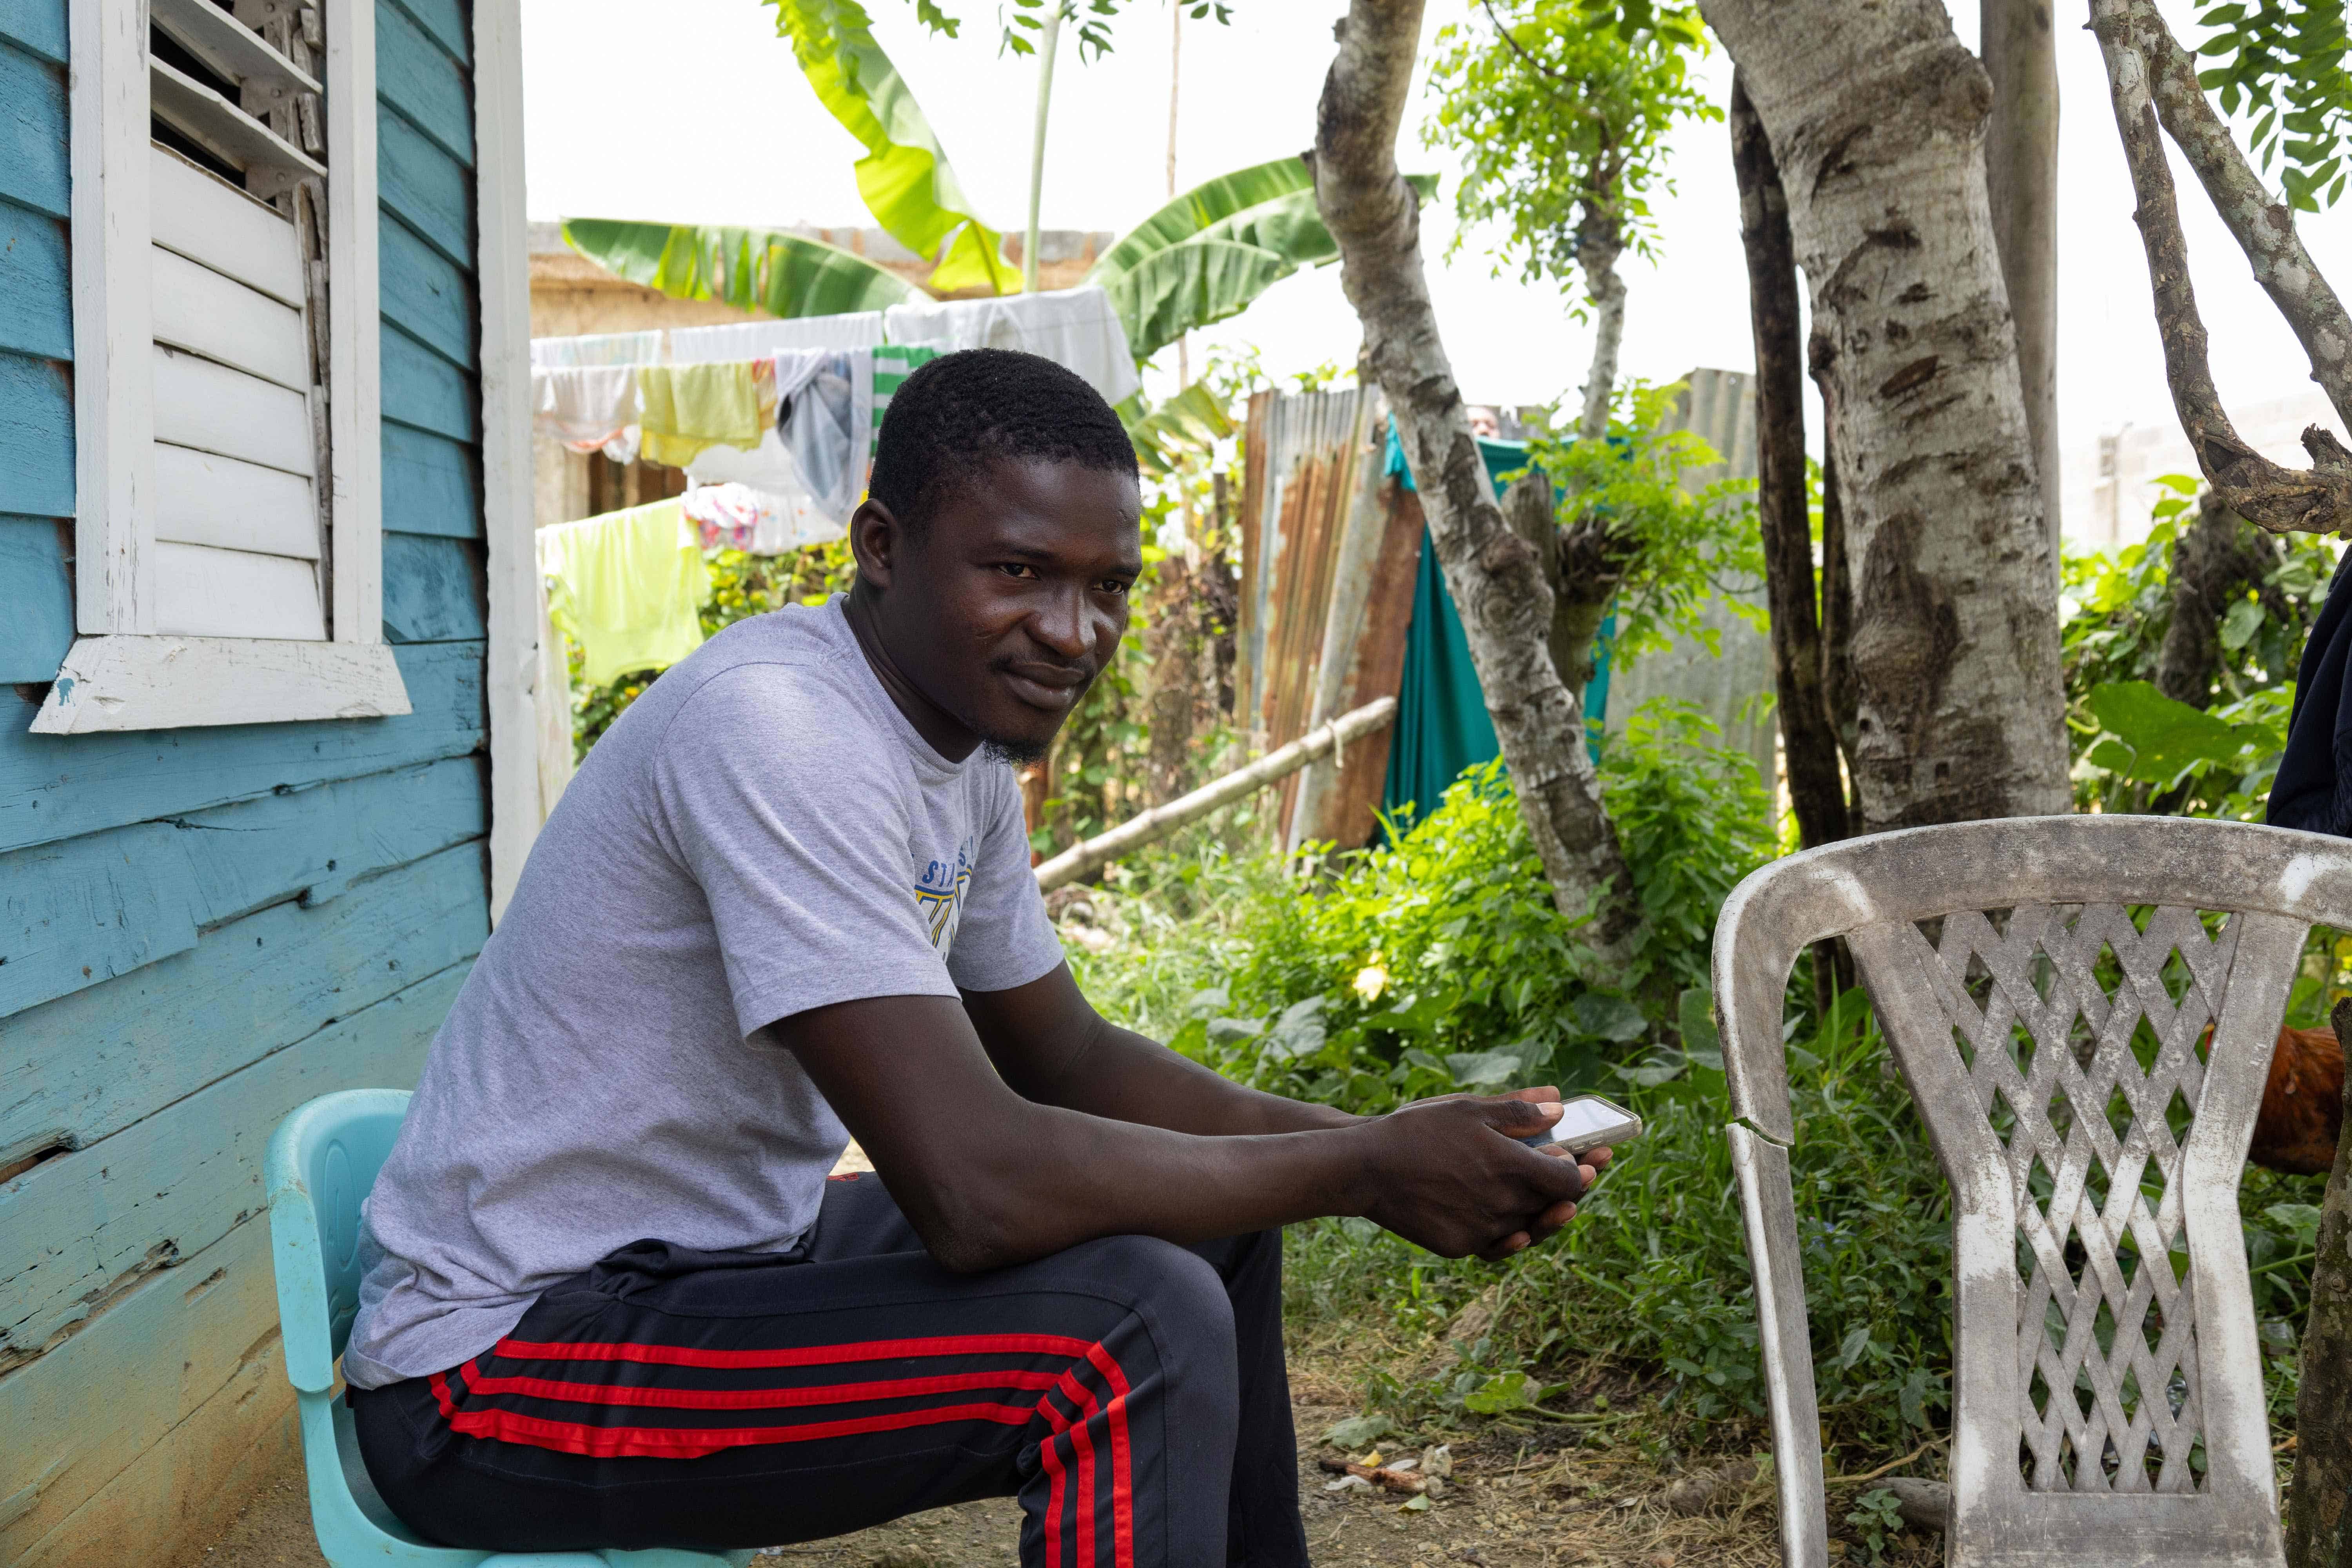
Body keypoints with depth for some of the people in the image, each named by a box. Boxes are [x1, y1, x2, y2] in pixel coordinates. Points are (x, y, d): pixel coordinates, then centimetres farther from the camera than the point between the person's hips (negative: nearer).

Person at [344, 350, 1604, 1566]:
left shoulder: (965, 749, 4)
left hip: (723, 1261, 10)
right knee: (1138, 1328, -25)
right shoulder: (781, 730, -26)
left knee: (1213, 1224, 13)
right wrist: (1364, 1170, -21)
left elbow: (1064, 1055, 13)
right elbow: (975, 1185, -32)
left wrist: (1370, 1143, -2)